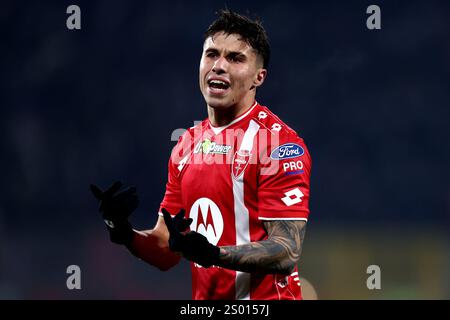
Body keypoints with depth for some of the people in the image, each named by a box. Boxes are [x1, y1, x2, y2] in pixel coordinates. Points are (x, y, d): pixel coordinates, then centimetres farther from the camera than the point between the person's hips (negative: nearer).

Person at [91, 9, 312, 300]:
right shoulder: (187, 145, 7)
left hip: (262, 298, -6)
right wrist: (126, 235, -8)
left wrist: (214, 254, -33)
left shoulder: (281, 143, -13)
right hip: (203, 298, 6)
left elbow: (287, 252, -20)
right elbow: (167, 251, 11)